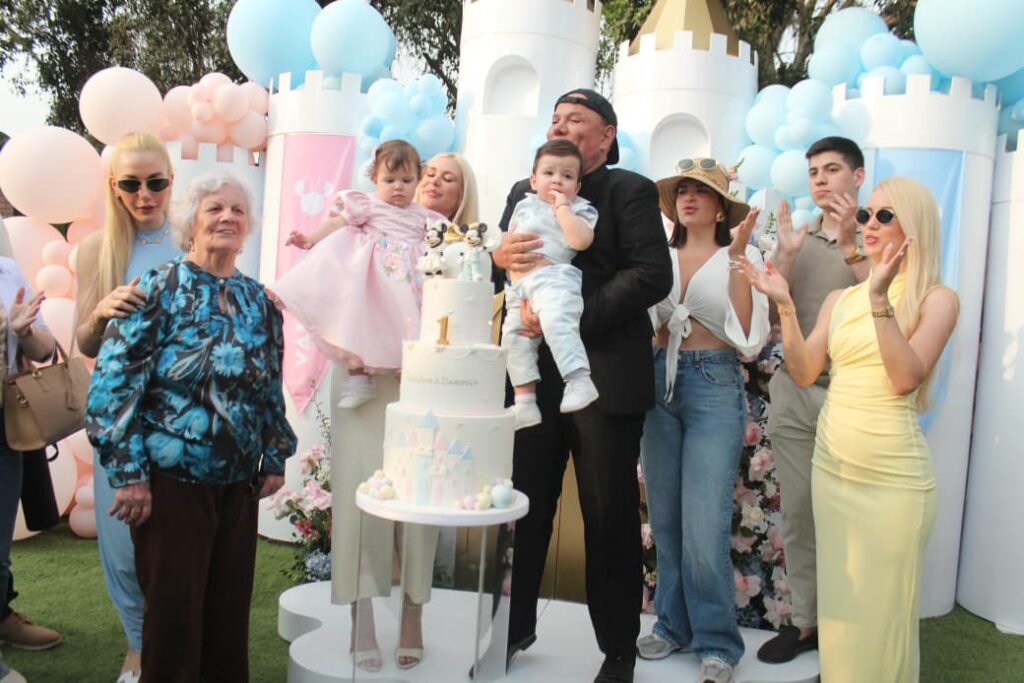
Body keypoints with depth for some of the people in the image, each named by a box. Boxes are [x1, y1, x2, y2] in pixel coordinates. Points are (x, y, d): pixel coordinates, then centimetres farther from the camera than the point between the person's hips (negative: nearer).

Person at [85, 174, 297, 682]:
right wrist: (128, 472, -15)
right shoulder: (158, 289, -7)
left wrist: (275, 457, 12)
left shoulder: (259, 301, 8)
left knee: (230, 603, 13)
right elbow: (114, 382, -11)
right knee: (174, 607, 5)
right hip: (170, 477, -5)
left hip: (239, 480, 5)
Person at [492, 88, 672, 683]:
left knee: (611, 517, 6)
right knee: (524, 507, 10)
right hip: (534, 372, 5)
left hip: (605, 376, -4)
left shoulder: (630, 190, 0)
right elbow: (503, 267, 17)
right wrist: (499, 255, -8)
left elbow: (654, 274, -11)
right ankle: (515, 628, 29)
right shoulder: (525, 193, 17)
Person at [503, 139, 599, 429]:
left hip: (553, 279, -7)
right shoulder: (524, 205, 22)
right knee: (514, 339, 4)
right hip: (518, 289, 7)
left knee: (556, 321, -33)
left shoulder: (580, 209, 6)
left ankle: (579, 380, -33)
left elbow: (580, 240, -15)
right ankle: (524, 402, 9)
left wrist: (562, 206, -8)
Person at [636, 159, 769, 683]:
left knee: (703, 526, -6)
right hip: (659, 383, 4)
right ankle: (673, 624, 24)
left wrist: (736, 257, -14)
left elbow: (749, 339, -12)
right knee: (664, 518, 9)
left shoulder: (743, 257, 0)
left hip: (714, 387, -4)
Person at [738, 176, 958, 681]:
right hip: (831, 466, 5)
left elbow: (905, 378, -16)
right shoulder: (839, 300, 10)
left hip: (892, 477, -5)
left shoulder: (936, 299, -3)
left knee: (883, 608, 6)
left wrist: (881, 300, -22)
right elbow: (803, 374, 3)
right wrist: (785, 306, -6)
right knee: (838, 601, 14)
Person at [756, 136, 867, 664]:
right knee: (797, 511, 6)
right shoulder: (797, 238, 12)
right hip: (795, 391, 3)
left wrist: (849, 244, -17)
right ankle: (805, 620, 17)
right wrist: (786, 254, -9)